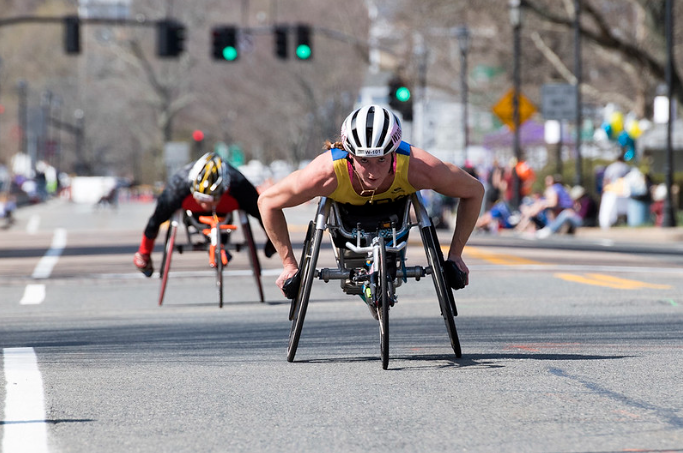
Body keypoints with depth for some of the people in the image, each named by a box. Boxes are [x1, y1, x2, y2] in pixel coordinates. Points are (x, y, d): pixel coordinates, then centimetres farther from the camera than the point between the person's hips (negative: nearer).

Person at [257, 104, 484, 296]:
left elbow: (474, 191, -25)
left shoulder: (417, 169, -44)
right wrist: (289, 265, -24)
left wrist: (455, 255, -22)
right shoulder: (327, 173, -46)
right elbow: (267, 201, -29)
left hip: (396, 203, 0)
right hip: (346, 209, 0)